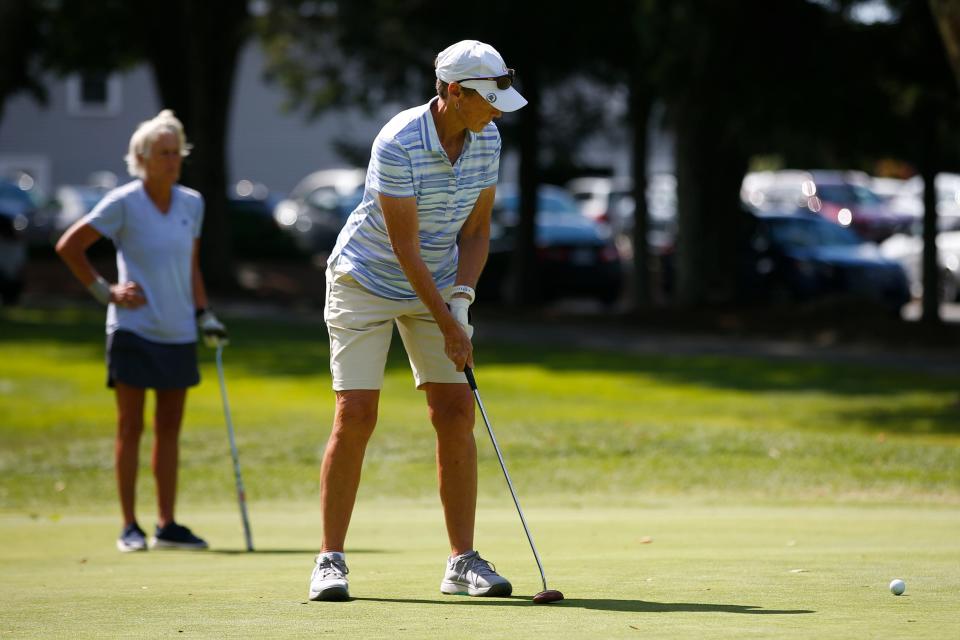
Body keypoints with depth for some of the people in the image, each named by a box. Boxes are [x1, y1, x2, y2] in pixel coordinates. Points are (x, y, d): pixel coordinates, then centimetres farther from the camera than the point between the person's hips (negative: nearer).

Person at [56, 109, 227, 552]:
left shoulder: (192, 204, 9)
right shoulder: (123, 203, -8)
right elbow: (68, 246, -5)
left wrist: (204, 314, 10)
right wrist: (104, 292, -6)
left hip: (178, 332, 5)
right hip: (134, 329, -5)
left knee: (169, 427, 7)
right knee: (130, 427, -1)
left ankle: (167, 525, 11)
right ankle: (130, 527, 3)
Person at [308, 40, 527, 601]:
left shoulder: (487, 139, -7)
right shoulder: (398, 144, -27)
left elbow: (476, 228, 2)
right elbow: (405, 245, -24)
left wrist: (463, 296, -14)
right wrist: (448, 326, -23)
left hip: (437, 284, 5)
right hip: (367, 281, -5)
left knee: (456, 412, -4)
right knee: (356, 416, -11)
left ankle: (463, 562, 0)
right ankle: (331, 561, -2)